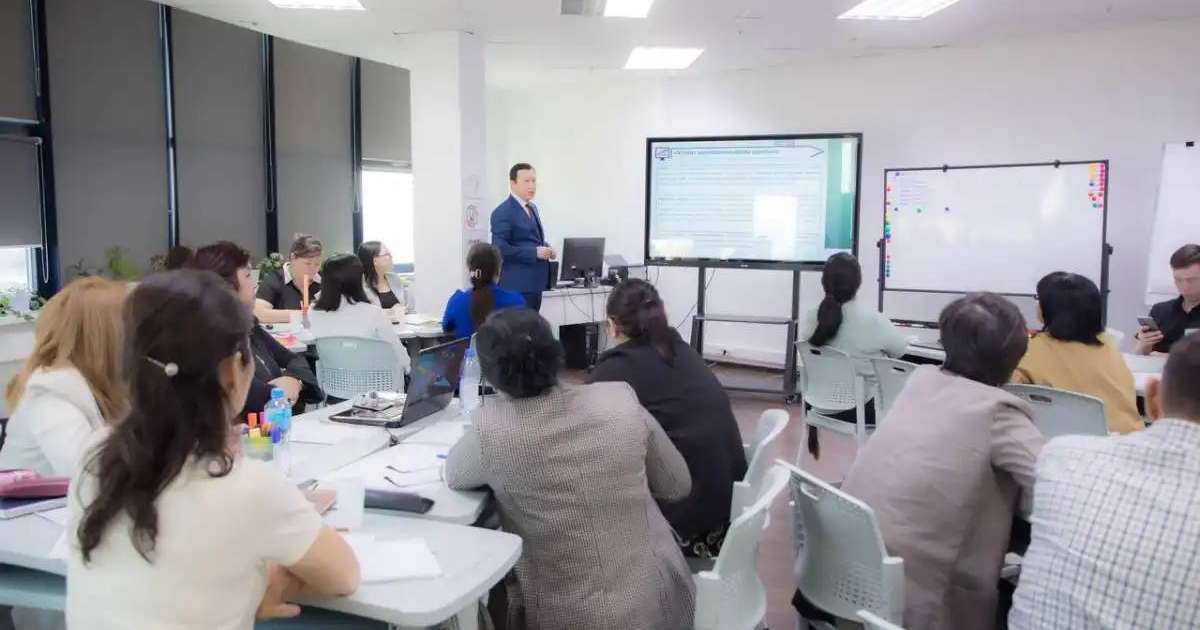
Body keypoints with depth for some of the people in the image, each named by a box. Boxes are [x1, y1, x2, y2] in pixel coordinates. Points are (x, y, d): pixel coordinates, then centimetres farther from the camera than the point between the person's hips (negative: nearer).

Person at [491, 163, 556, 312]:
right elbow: (500, 248, -19)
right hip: (517, 285, -9)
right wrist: (535, 252, -22)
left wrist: (545, 248, 4)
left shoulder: (532, 208, 16)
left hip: (534, 282, 9)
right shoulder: (503, 212, -13)